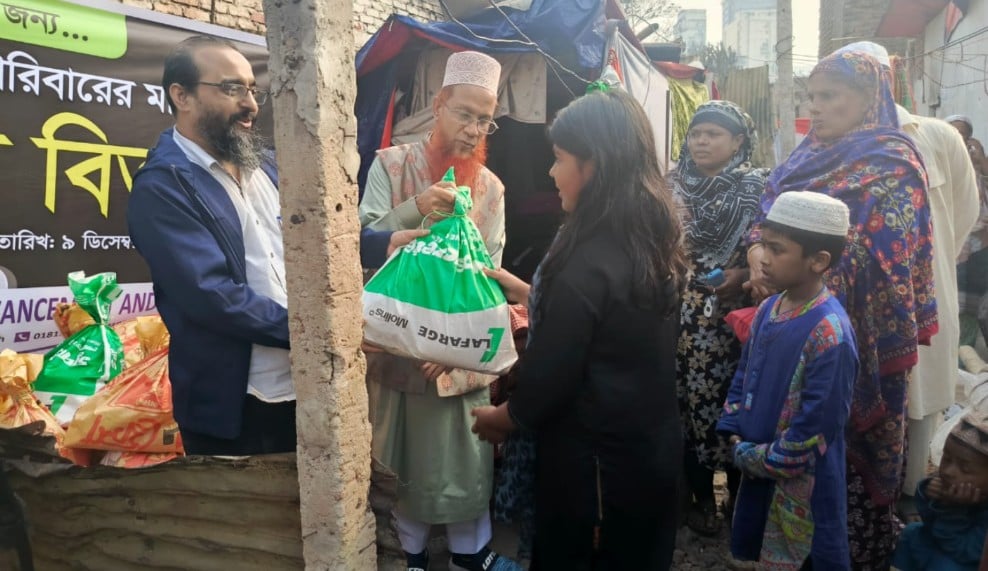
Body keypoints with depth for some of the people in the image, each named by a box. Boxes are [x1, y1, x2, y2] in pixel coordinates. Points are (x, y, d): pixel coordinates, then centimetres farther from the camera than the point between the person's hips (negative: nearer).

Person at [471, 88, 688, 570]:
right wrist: (530, 293, 16)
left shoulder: (587, 263, -27)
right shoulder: (653, 242, -2)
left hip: (596, 460, -7)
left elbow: (551, 372, -21)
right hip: (653, 446, 7)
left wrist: (503, 416, -2)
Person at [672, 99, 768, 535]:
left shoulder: (758, 186, -1)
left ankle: (740, 496, 22)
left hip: (736, 313, -2)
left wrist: (742, 275, -19)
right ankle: (701, 498, 21)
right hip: (683, 313, 3)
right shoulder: (674, 186, 10)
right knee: (689, 398, 4)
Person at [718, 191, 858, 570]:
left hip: (803, 482, -7)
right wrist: (737, 438, 1)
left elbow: (817, 424, -22)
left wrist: (756, 458, -13)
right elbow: (744, 375, 10)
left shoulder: (829, 333, -24)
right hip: (756, 468, 7)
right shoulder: (768, 309, 0)